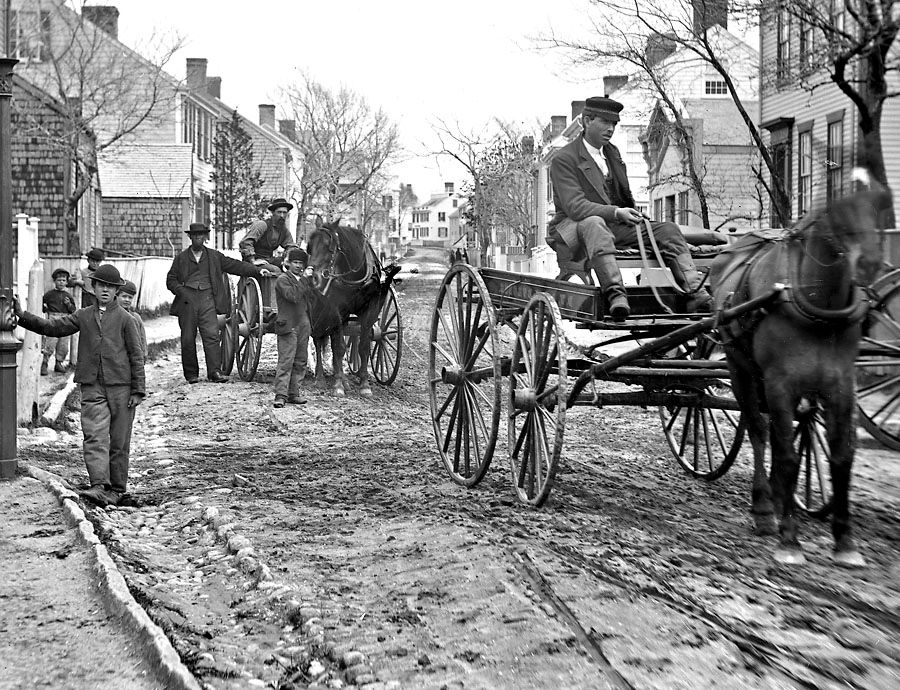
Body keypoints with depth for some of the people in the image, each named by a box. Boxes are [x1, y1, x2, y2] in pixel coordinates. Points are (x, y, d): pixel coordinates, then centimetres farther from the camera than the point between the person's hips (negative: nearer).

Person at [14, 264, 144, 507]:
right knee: (94, 437, -13)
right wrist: (23, 316, 0)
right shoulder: (83, 316, 10)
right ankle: (99, 487, -20)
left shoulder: (124, 319, 2)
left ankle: (117, 489, 16)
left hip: (120, 387, -2)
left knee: (119, 441, 5)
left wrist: (137, 390, -2)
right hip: (92, 387, 2)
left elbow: (136, 356, 1)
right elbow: (53, 327, 11)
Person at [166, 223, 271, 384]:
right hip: (187, 300, 0)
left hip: (207, 299, 0)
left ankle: (214, 372, -14)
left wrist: (257, 271, 2)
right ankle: (191, 374, 10)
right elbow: (171, 280, 12)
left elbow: (235, 266, 12)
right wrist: (181, 291, -7)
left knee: (211, 335, -12)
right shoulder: (181, 258, 14)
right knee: (188, 339, 1)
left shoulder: (215, 256, 16)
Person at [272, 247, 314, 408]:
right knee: (286, 362, -10)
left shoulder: (303, 279, 18)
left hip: (303, 326, 8)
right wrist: (304, 278, -21)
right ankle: (281, 395, -10)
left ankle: (294, 393, 15)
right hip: (288, 326, -8)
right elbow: (293, 296, -24)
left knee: (300, 363, 9)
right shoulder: (283, 279, -7)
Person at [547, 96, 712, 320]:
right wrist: (616, 212, -29)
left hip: (614, 226, 7)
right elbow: (574, 206, -21)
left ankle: (695, 293, -26)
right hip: (573, 227, -7)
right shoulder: (564, 160, -9)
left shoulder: (612, 153, 16)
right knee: (594, 223, -42)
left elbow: (625, 195, 26)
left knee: (667, 229, -11)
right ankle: (615, 294, -58)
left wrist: (633, 215, 5)